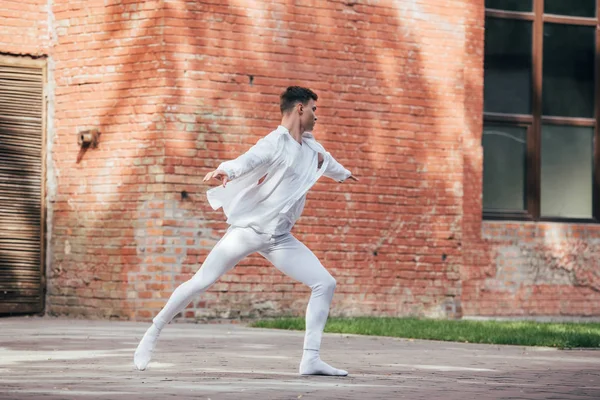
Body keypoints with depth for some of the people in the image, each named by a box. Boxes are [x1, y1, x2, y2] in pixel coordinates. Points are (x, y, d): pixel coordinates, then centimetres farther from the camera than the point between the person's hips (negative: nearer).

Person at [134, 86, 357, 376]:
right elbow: (249, 159, -33)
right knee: (201, 282, -7)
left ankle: (311, 359, -4)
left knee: (325, 284, -3)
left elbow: (326, 161, 37)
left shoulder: (311, 146, 12)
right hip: (247, 229, -7)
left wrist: (342, 174, 59)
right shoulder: (276, 142, -12)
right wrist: (225, 170, -55)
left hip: (279, 238, 7)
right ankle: (153, 332, 10)